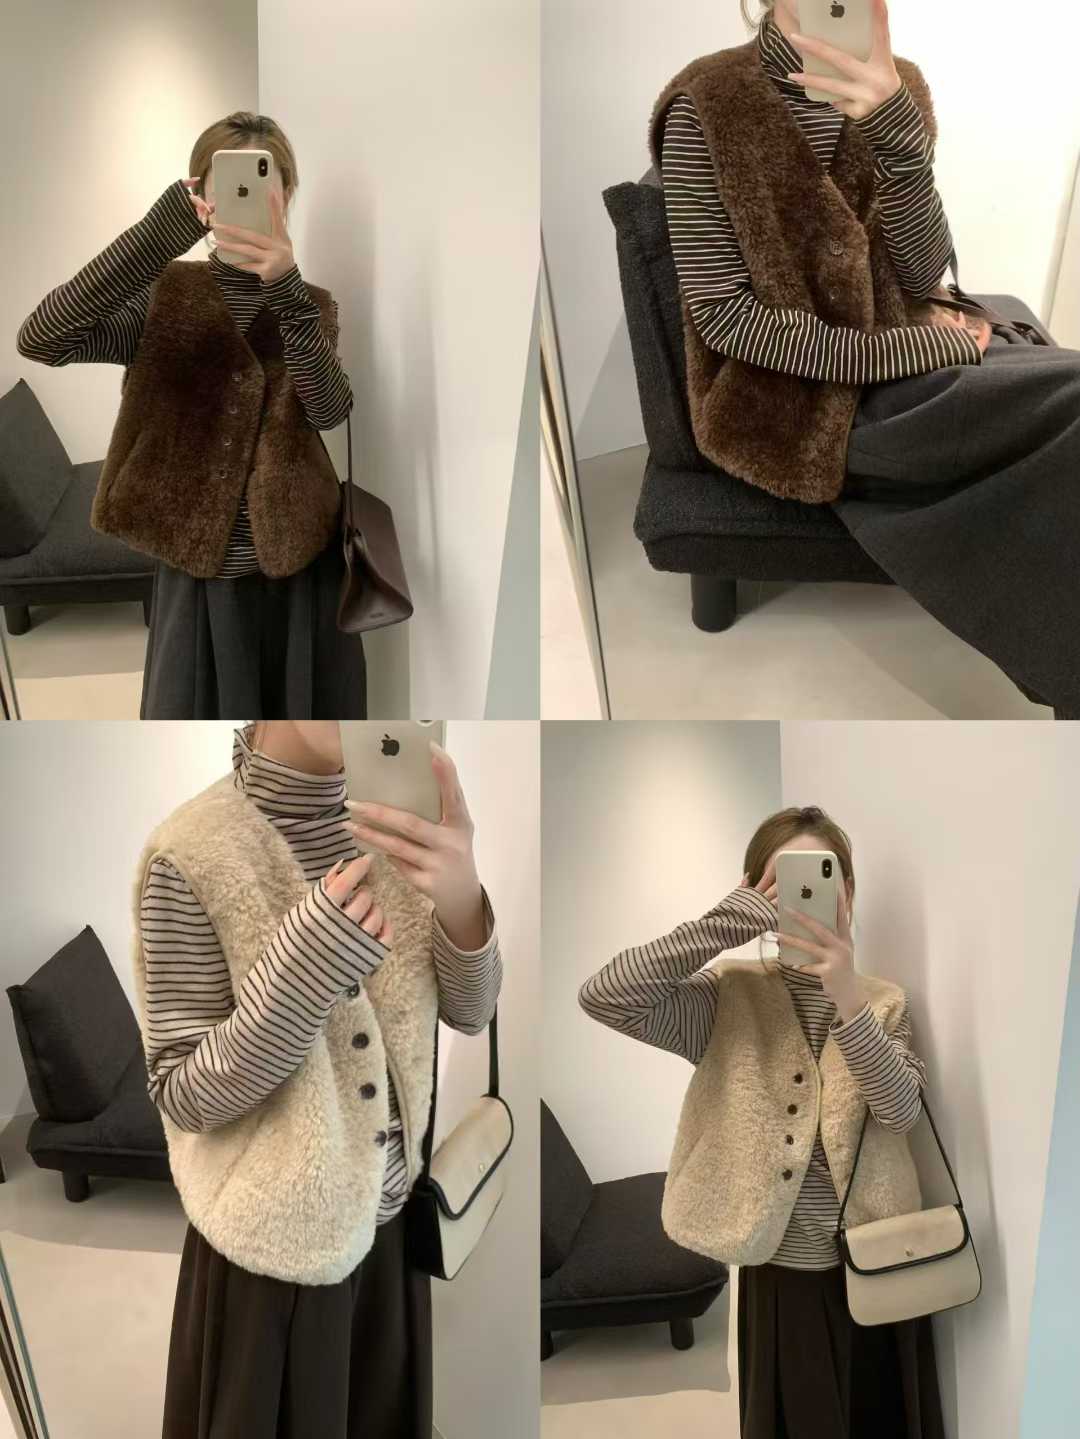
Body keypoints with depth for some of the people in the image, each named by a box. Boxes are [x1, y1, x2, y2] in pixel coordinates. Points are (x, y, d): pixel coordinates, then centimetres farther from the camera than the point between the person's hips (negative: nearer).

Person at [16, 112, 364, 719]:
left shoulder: (312, 304, 4)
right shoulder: (167, 294, -2)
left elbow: (331, 408, -17)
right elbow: (41, 340, -20)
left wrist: (285, 287, -32)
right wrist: (159, 232, -29)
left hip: (300, 565, 2)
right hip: (199, 571, -1)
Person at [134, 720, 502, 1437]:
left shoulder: (383, 821, -5)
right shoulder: (192, 855, -20)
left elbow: (470, 1010, -5)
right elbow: (183, 1097, -16)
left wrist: (460, 895, -26)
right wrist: (308, 961, -32)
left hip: (388, 1217, 5)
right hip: (277, 1240, -4)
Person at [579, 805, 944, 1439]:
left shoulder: (885, 1002, 0)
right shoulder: (729, 997, -7)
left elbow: (903, 1110, -16)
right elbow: (603, 996, -23)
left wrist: (847, 998, -30)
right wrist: (734, 916, -24)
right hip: (781, 1277, -2)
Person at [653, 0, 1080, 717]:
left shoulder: (898, 88, 4)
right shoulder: (707, 108, -12)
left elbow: (922, 271, -5)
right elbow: (721, 314, -15)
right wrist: (909, 349, -17)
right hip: (801, 399, -6)